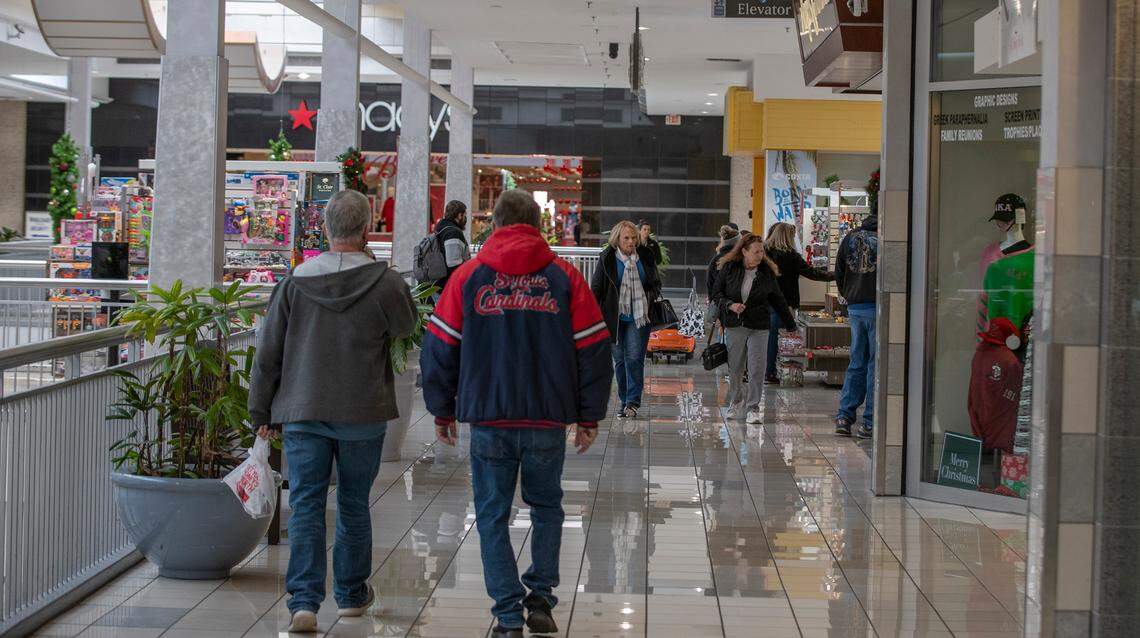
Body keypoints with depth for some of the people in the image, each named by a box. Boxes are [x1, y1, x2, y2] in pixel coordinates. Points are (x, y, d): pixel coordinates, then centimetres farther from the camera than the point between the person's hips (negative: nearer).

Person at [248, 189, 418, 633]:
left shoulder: (295, 283, -2)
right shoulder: (385, 283, -9)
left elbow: (268, 352, 2)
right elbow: (406, 328, 11)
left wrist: (261, 411, 12)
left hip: (302, 413, 1)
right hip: (363, 414, 0)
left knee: (306, 505, 2)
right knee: (354, 504, 14)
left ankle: (304, 601, -8)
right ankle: (351, 593, 27)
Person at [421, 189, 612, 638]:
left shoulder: (468, 276, 3)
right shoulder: (565, 277, 3)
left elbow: (439, 348, 4)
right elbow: (593, 351, 3)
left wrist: (442, 412, 14)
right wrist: (589, 417, 11)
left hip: (488, 418, -1)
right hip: (549, 419, 1)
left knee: (493, 515, 8)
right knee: (546, 506, 21)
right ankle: (540, 596, 13)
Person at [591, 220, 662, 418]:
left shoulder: (645, 256, 5)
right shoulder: (607, 258, -1)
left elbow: (656, 283, 18)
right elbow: (596, 288, 3)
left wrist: (649, 298, -1)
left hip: (639, 317, 0)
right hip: (615, 317, 0)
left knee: (634, 358, -10)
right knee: (619, 359, 7)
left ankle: (633, 402, -6)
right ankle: (625, 401, 16)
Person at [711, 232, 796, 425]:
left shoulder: (767, 272, 0)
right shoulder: (729, 268, -3)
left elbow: (778, 300, 9)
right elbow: (717, 293, 5)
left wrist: (791, 326, 12)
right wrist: (730, 305, -14)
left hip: (759, 327, 0)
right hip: (735, 325, 1)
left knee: (756, 369, -7)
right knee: (735, 369, 10)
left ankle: (753, 408, 2)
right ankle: (736, 401, 31)